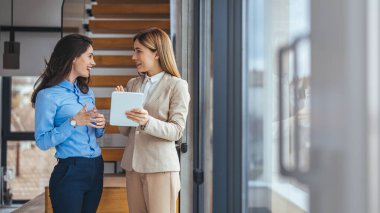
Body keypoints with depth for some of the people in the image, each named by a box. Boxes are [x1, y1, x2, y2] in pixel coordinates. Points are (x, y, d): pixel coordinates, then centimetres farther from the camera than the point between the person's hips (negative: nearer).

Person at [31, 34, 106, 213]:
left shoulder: (87, 92, 13)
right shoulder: (48, 95, -9)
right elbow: (42, 141, -15)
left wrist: (101, 125, 0)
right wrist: (73, 122, -22)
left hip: (96, 169, 7)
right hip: (70, 171, -7)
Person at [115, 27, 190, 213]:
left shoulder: (177, 85, -5)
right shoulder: (132, 84, 10)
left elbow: (176, 131, -11)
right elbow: (125, 131, 10)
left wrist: (148, 121, -26)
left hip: (160, 167, -5)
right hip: (133, 165, 5)